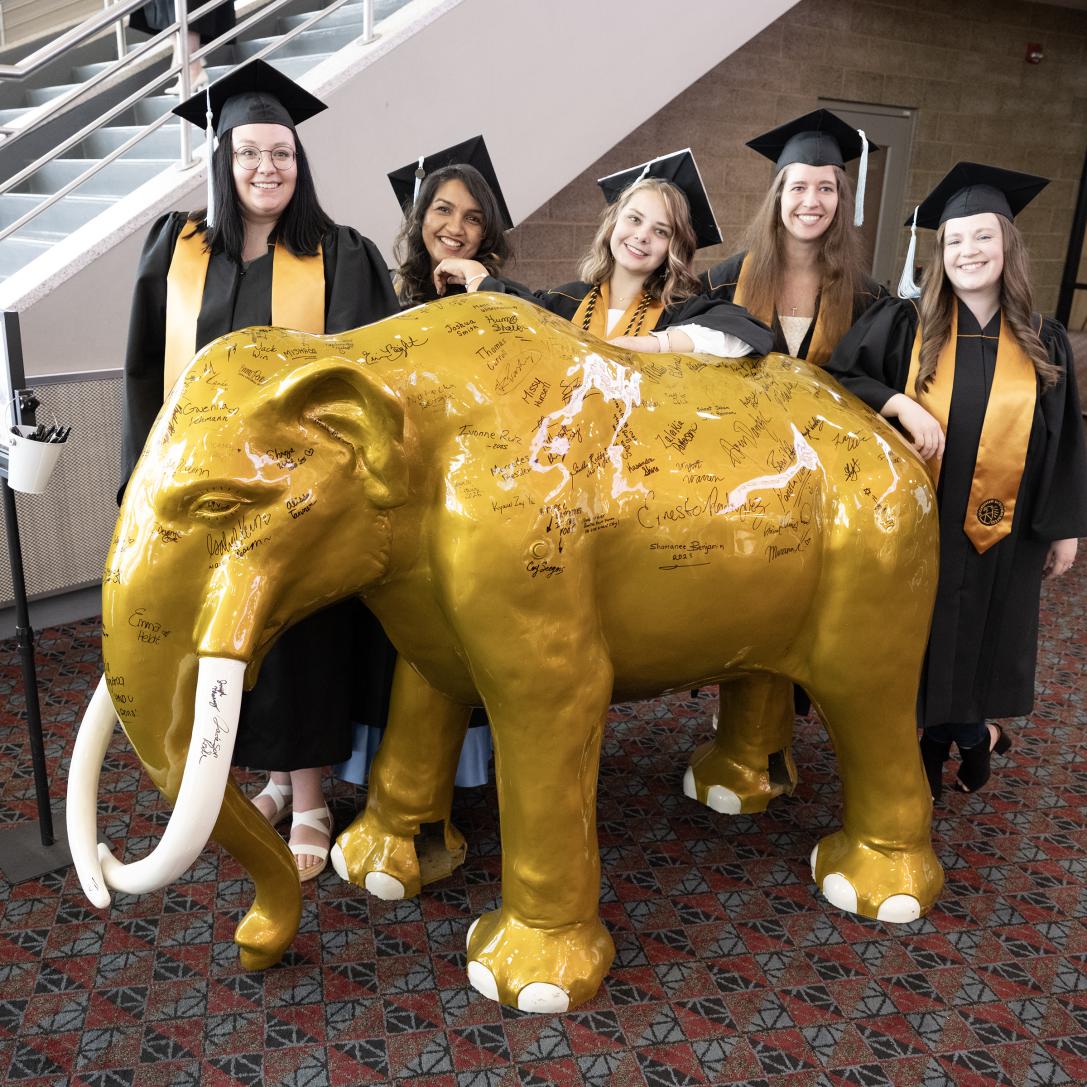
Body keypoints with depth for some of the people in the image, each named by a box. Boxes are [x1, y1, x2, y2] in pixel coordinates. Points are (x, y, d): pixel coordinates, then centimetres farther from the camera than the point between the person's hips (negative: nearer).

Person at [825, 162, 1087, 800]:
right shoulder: (905, 326, -4)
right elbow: (834, 379, -9)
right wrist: (900, 403, -24)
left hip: (1002, 532, 2)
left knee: (981, 637, 13)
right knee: (921, 640, 9)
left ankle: (965, 731, 39)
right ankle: (970, 735, 33)